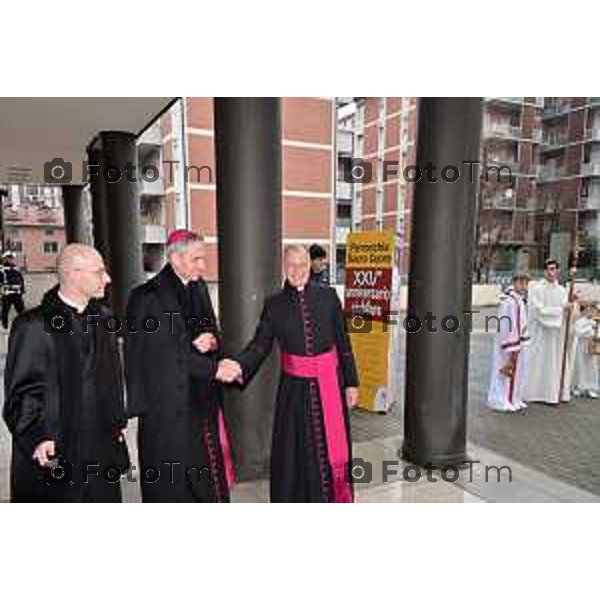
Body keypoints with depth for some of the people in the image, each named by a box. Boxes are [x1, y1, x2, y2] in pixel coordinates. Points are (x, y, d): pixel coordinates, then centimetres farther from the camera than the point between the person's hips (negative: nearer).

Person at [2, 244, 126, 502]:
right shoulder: (34, 326, -14)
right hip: (53, 454, -6)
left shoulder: (102, 318, 6)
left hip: (101, 449, 6)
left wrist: (118, 420, 12)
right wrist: (35, 438, -20)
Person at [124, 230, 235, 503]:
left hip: (202, 398, 6)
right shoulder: (148, 296, -14)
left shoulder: (199, 288, 7)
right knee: (171, 482, 9)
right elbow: (168, 352, -16)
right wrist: (214, 369, -13)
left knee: (206, 472, 15)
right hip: (167, 403, -6)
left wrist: (211, 341, -10)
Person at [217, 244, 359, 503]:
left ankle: (335, 497, 32)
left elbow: (343, 342, 2)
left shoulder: (328, 296, -2)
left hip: (329, 385, 0)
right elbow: (260, 344, -9)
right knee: (294, 451, 8)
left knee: (332, 447, 10)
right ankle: (297, 497, 28)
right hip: (294, 388, 0)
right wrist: (239, 365, -28)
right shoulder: (275, 304, -2)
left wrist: (351, 382, 4)